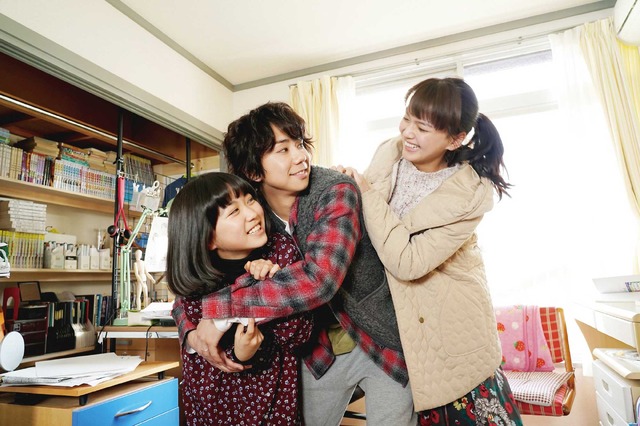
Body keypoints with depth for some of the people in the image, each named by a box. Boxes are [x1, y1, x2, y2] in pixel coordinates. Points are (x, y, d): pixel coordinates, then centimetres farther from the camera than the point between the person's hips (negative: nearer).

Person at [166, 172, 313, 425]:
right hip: (218, 399, -1)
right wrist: (240, 356, -34)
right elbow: (213, 365, -14)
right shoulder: (197, 290, -22)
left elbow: (299, 336, -18)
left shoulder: (282, 249, -19)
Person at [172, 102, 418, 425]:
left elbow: (318, 279, -39)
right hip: (319, 353, 4)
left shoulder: (336, 192, -24)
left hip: (383, 341, -3)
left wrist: (218, 308, -35)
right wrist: (192, 330, -23)